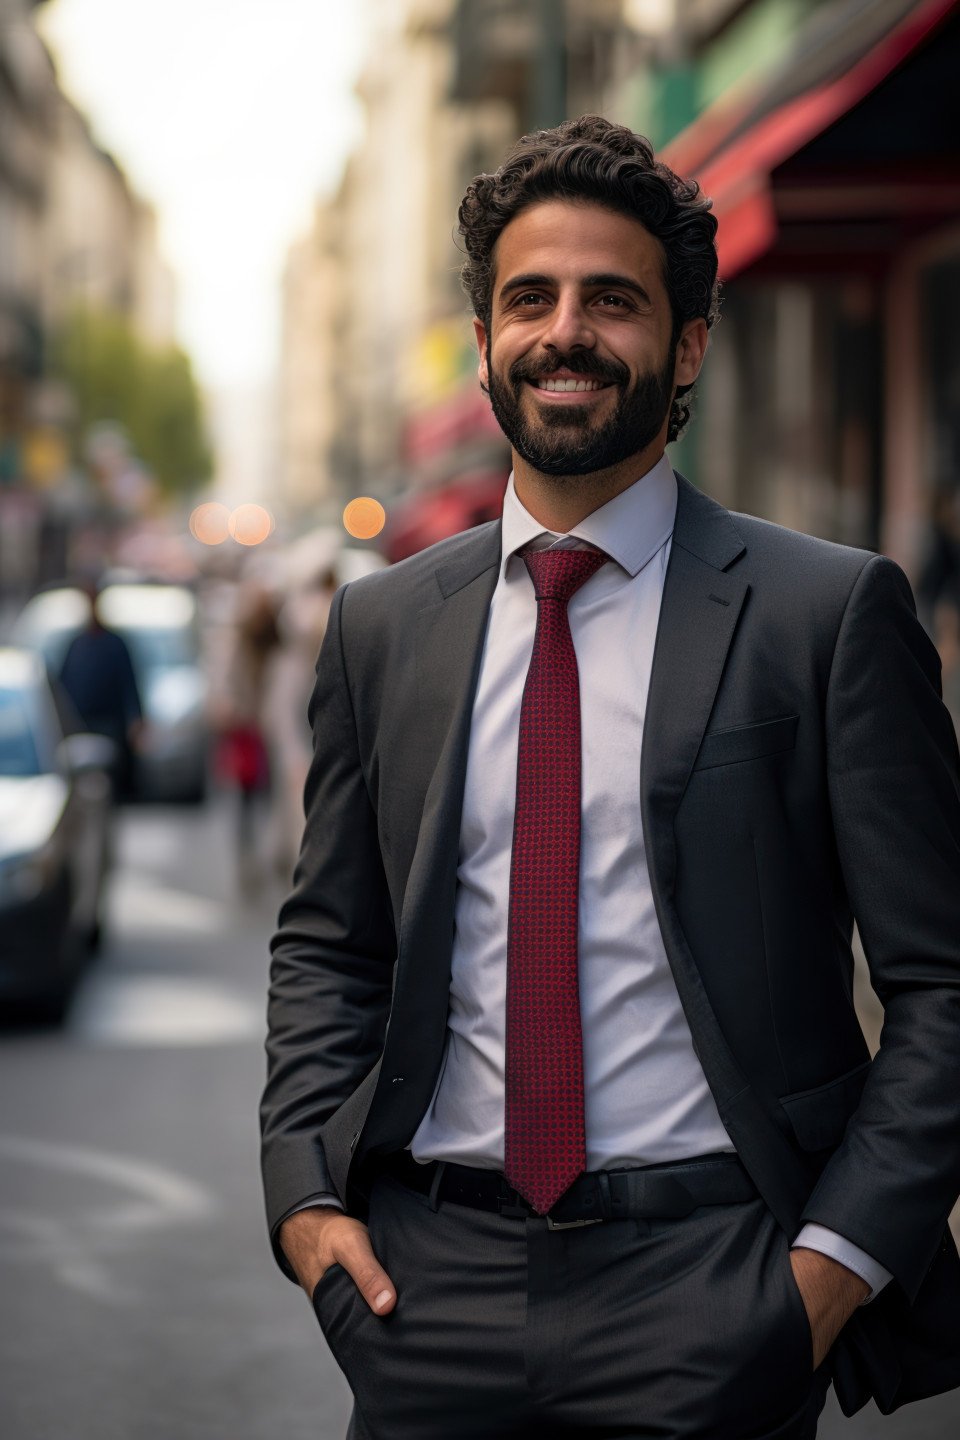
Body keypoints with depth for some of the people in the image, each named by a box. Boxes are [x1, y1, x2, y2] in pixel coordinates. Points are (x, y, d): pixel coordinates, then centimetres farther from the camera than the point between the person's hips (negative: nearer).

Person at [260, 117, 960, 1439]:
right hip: (429, 1281, 3)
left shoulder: (833, 613, -3)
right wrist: (305, 1194, 2)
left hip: (709, 1291, -3)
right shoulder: (382, 625, 9)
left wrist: (839, 1255, -12)